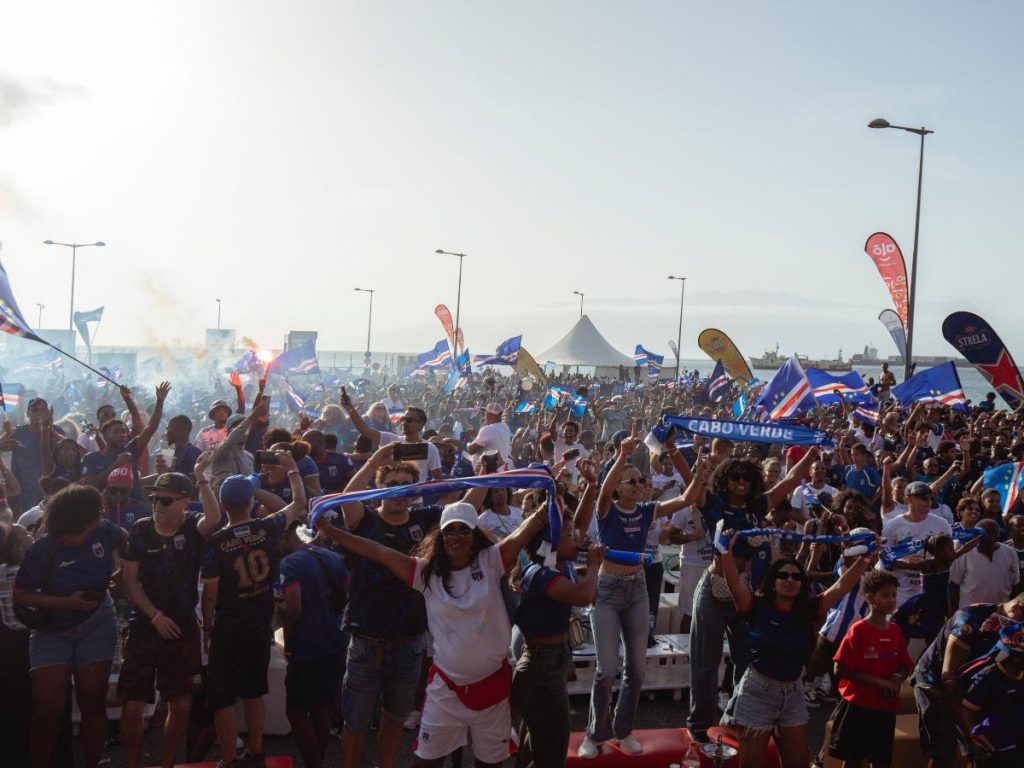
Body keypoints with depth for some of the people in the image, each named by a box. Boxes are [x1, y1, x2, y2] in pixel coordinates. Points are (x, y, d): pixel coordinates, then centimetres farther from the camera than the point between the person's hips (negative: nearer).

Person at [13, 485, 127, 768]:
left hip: (97, 625, 2)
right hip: (53, 631, -2)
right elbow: (20, 596, -14)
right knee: (47, 710, -4)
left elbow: (125, 541, 10)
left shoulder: (104, 531, -14)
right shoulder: (42, 551, -21)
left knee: (93, 704, 6)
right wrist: (67, 602, -23)